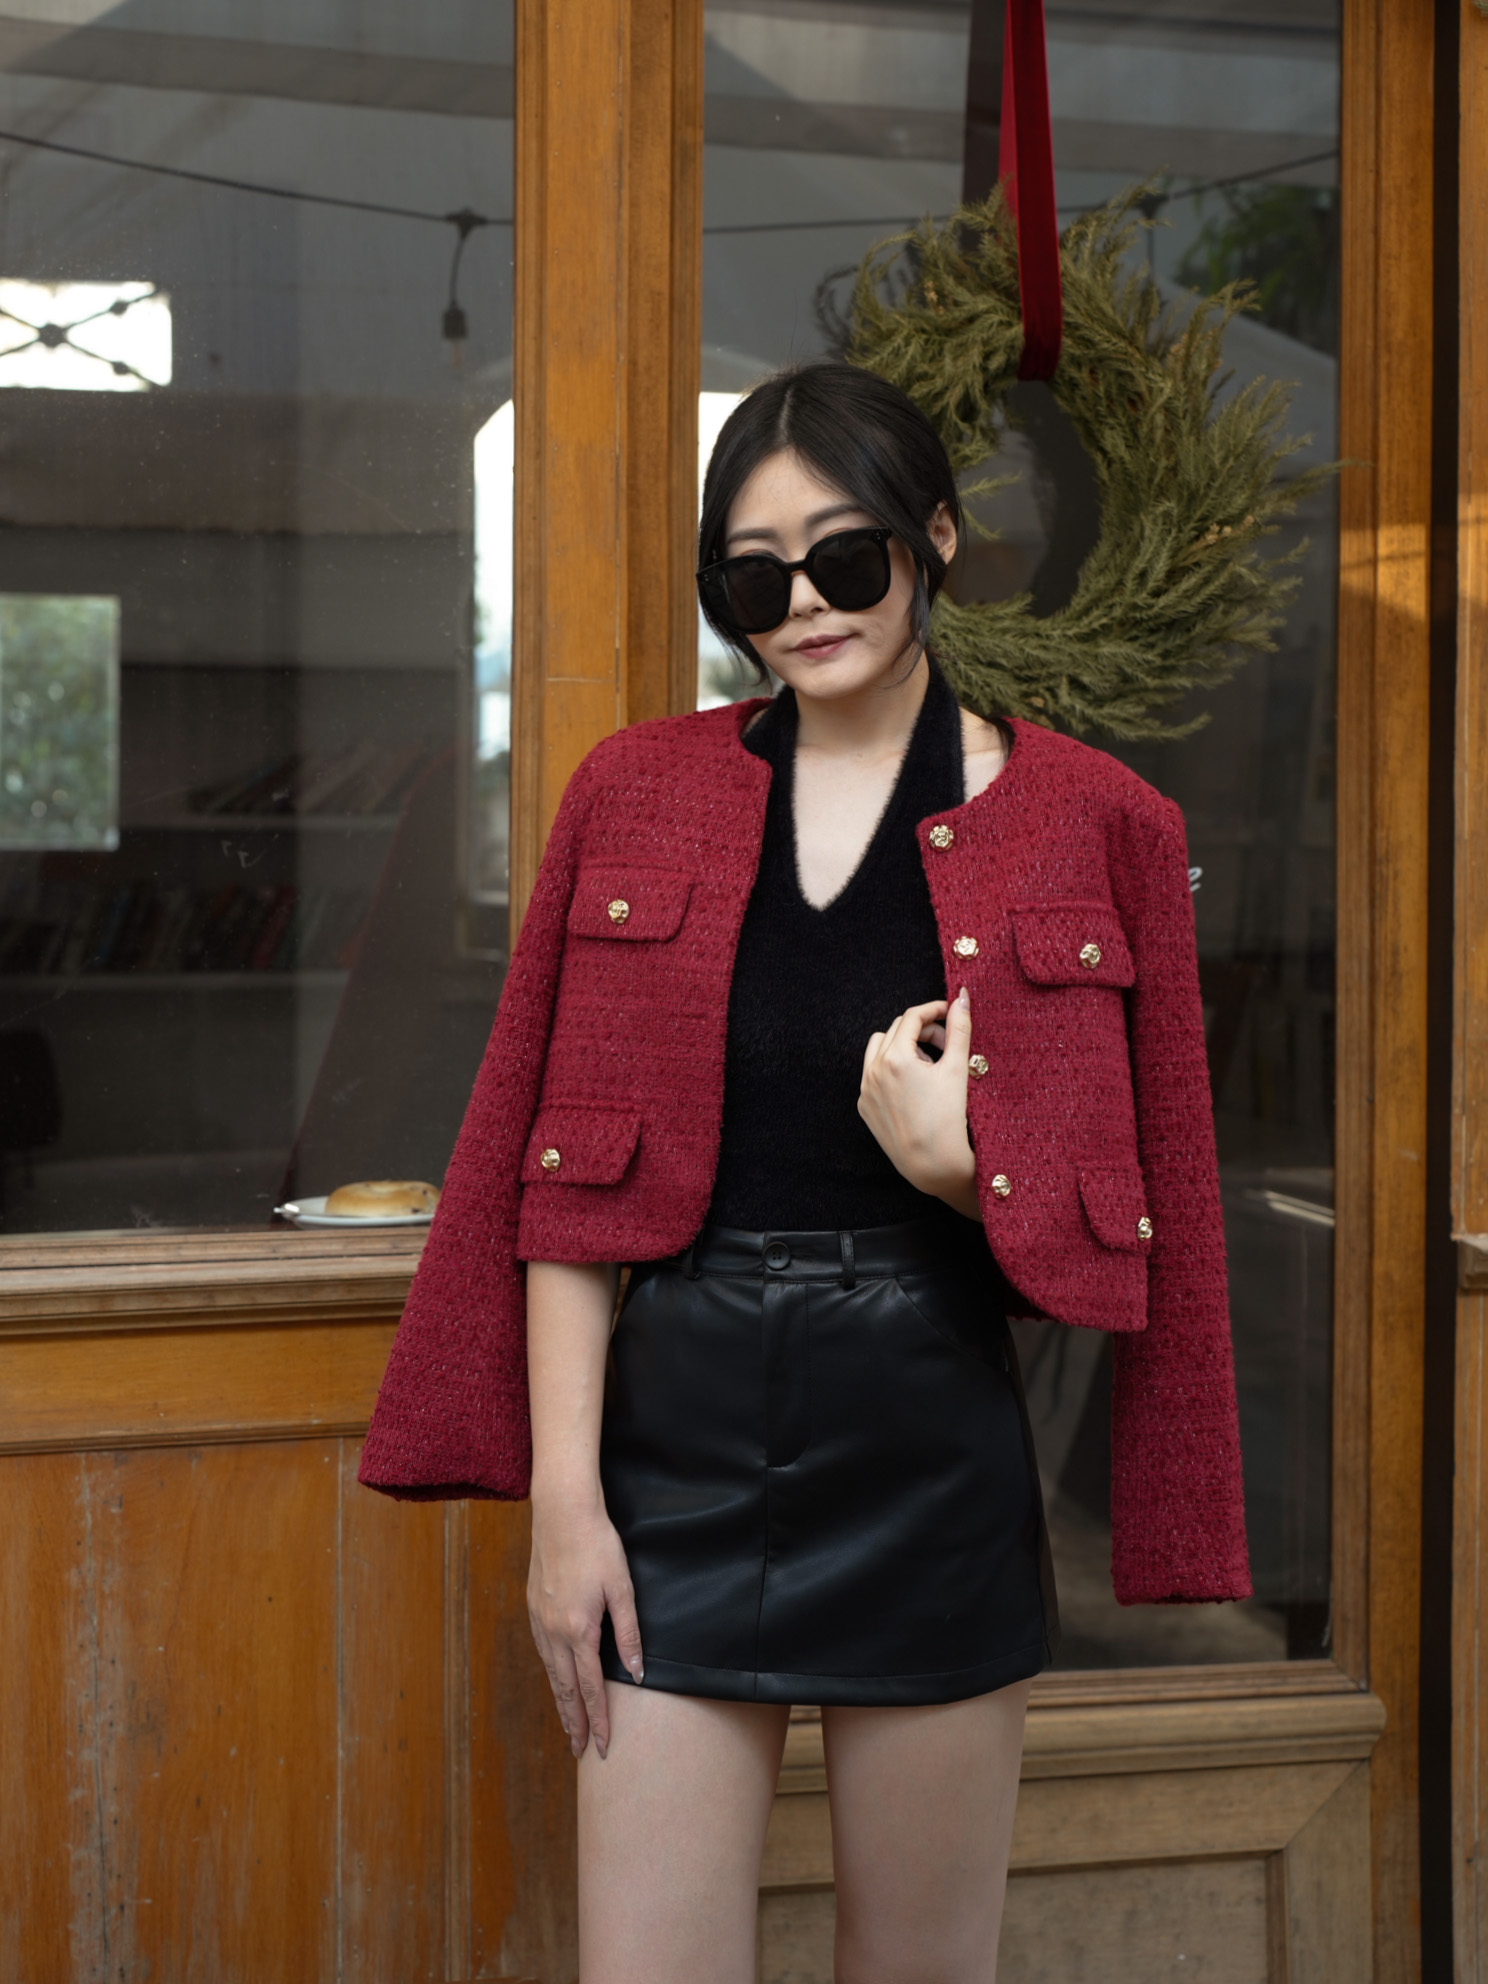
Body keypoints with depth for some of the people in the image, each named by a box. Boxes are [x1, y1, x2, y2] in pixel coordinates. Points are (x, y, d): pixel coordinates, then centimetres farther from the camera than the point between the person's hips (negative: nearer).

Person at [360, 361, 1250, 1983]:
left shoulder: (1090, 826, 2)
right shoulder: (635, 795, 5)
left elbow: (1122, 1219, 5)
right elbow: (563, 1184, 3)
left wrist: (963, 1168, -15)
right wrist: (562, 1493, -4)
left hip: (933, 1452, 0)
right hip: (676, 1432, 1)